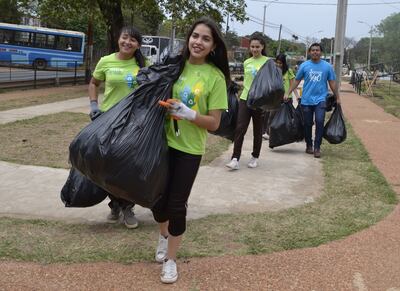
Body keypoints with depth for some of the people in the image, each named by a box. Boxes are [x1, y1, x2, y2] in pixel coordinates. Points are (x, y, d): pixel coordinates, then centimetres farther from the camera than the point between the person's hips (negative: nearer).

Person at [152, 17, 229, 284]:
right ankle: (164, 235, 42)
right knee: (157, 198, 9)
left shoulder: (215, 77, -10)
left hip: (189, 149, -3)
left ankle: (171, 259, 20)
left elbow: (214, 123, -10)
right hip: (164, 142, 3)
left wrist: (189, 114, -25)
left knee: (176, 204, -1)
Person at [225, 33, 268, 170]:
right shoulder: (246, 63, 10)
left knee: (257, 131, 9)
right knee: (240, 129, -7)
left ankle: (255, 157, 23)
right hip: (245, 99, 3)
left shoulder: (267, 62, -1)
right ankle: (235, 159, -8)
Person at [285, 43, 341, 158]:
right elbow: (297, 81, 8)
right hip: (306, 100, 1)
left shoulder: (327, 66, 3)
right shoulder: (304, 65, 3)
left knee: (319, 122, -14)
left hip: (320, 100, -1)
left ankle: (317, 147, -7)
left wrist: (337, 98, 10)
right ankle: (309, 145, 24)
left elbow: (332, 83, 8)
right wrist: (288, 93, 2)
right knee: (307, 124, 8)